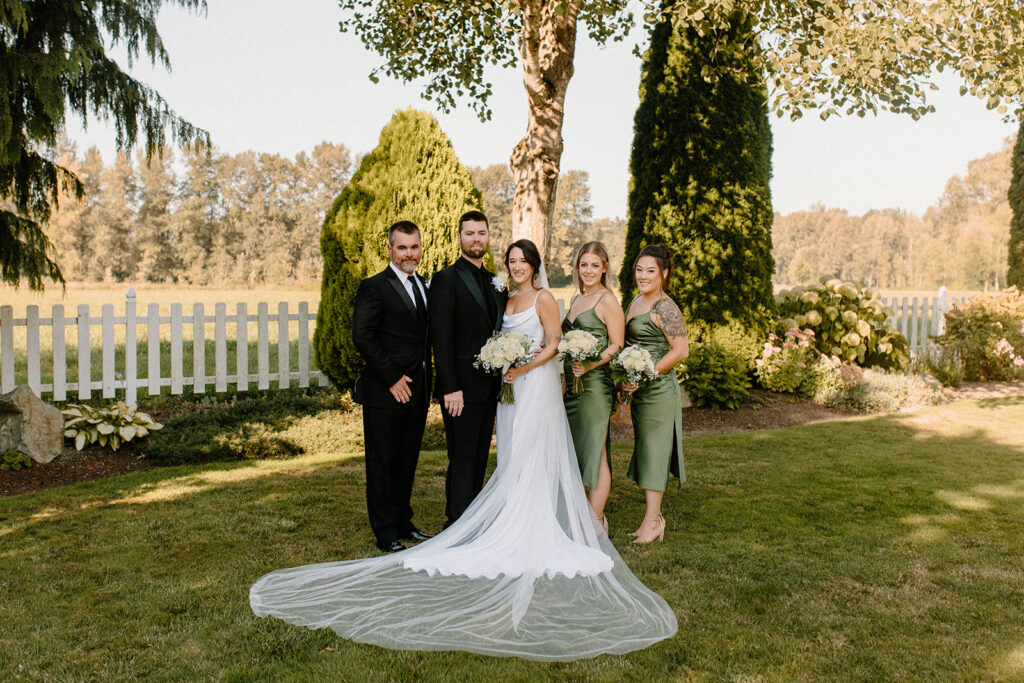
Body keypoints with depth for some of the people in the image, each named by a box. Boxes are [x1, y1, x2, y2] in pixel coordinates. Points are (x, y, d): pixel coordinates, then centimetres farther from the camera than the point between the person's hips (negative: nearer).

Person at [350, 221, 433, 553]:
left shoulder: (424, 286, 13)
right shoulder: (374, 287, -9)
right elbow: (362, 336, -16)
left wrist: (426, 384, 7)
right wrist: (391, 379, -17)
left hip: (416, 392, 7)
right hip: (385, 394, -7)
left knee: (407, 463, 16)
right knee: (382, 464, 4)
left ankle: (403, 523, 29)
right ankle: (386, 534, 14)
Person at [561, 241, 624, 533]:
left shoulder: (608, 301, -7)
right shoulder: (576, 299, 17)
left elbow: (617, 347, -10)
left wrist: (589, 365, -22)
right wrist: (567, 376, 9)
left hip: (595, 384, -8)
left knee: (595, 451, -3)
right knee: (575, 450, 11)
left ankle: (596, 521, 5)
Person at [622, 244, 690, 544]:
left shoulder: (665, 308, -14)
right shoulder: (636, 300, 13)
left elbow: (681, 350, -18)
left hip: (658, 388, -9)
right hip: (638, 388, 9)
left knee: (653, 449, -3)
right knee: (644, 450, 11)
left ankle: (652, 521, 5)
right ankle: (654, 517, 19)